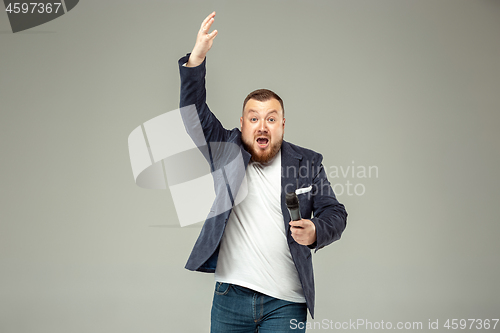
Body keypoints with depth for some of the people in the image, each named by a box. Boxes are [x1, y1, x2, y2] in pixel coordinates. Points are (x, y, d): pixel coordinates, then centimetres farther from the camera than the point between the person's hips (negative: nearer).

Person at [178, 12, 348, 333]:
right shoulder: (225, 150, 6)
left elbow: (335, 212, 10)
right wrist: (196, 60, -18)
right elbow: (195, 114, -6)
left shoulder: (307, 162, 6)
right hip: (230, 295, 1)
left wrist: (316, 231, -12)